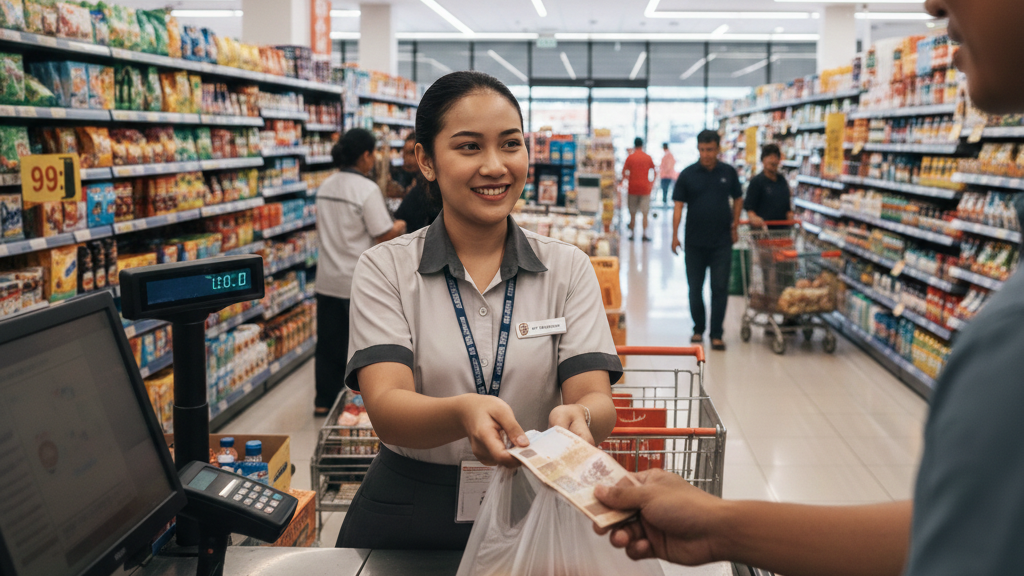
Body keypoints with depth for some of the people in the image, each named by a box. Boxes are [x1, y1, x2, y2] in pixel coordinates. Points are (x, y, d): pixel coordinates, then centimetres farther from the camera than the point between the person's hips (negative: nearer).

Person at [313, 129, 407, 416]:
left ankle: (324, 402, 22)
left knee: (329, 342, 14)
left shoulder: (326, 186, 7)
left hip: (327, 280, 7)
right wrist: (399, 228, 4)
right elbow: (384, 235, -16)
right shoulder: (367, 189, -16)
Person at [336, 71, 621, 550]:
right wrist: (462, 414, -34)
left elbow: (596, 399, -5)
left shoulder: (568, 269, 6)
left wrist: (579, 417, -30)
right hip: (409, 513, -1)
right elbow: (386, 408, -13)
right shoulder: (385, 270, 1)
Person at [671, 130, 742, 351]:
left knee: (720, 289, 0)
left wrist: (734, 227, 9)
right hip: (694, 242, 0)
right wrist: (675, 235, -10)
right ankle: (698, 329, 24)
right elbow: (678, 205, -3)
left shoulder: (728, 173, 2)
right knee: (695, 289, 8)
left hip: (722, 242, 0)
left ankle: (716, 334, 6)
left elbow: (737, 200, 13)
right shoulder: (688, 174, -2)